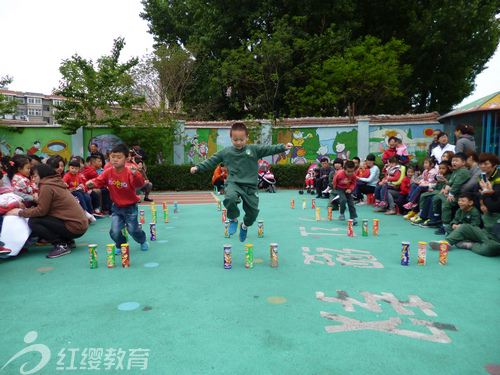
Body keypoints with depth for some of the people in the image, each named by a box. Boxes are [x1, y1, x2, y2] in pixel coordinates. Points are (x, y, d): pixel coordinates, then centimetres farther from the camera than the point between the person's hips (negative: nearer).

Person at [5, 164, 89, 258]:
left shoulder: (46, 186, -9)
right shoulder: (56, 184, 18)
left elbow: (41, 211, -10)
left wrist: (20, 212, 3)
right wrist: (28, 209, 15)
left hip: (74, 227, -9)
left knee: (33, 221, -8)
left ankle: (61, 245, -9)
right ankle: (68, 241, 15)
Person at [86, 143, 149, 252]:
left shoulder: (129, 172, -20)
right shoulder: (108, 172, -5)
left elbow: (139, 184, -33)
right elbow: (99, 181, -8)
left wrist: (135, 175, -54)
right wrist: (92, 183, -30)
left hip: (130, 207, -3)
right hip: (117, 207, 4)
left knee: (132, 229, -3)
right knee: (115, 232, -6)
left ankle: (143, 241, 32)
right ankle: (120, 245, 28)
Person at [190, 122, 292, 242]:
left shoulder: (254, 149, 1)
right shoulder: (225, 152, 4)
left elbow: (269, 149, -3)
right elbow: (211, 161, 10)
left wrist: (284, 147, -14)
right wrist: (198, 167, 3)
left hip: (250, 186, 1)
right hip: (233, 183, -1)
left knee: (253, 212, 4)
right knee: (230, 198, -34)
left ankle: (245, 225, 41)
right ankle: (233, 219, -1)